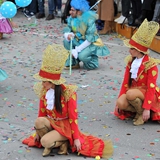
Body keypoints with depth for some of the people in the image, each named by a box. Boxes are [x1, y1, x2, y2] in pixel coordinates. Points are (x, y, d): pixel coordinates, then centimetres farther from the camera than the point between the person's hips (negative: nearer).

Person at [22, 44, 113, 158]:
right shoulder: (44, 91, -4)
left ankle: (63, 142, 0)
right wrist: (38, 132, 11)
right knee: (39, 121, -30)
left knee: (45, 142, -29)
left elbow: (73, 117, -15)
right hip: (51, 123, 5)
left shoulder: (68, 92, -19)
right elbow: (42, 113, 5)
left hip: (65, 126, -5)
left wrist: (76, 138, -13)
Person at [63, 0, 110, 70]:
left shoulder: (89, 19, -26)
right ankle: (74, 63, -4)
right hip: (79, 41, 6)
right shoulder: (71, 18, -8)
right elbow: (66, 30, -7)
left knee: (82, 56, -32)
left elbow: (90, 39, -26)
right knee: (66, 41, -20)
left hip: (92, 43, -6)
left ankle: (93, 60, 3)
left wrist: (77, 49, -29)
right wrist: (67, 35, -34)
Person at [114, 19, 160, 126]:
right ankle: (137, 110, 0)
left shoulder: (150, 64, -16)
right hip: (133, 90, 5)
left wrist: (146, 109, -25)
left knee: (130, 94, -36)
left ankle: (141, 113, -11)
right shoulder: (131, 61, 4)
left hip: (146, 93, -5)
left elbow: (151, 87, -19)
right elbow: (126, 82, 7)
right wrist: (119, 100, 3)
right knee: (121, 103, -26)